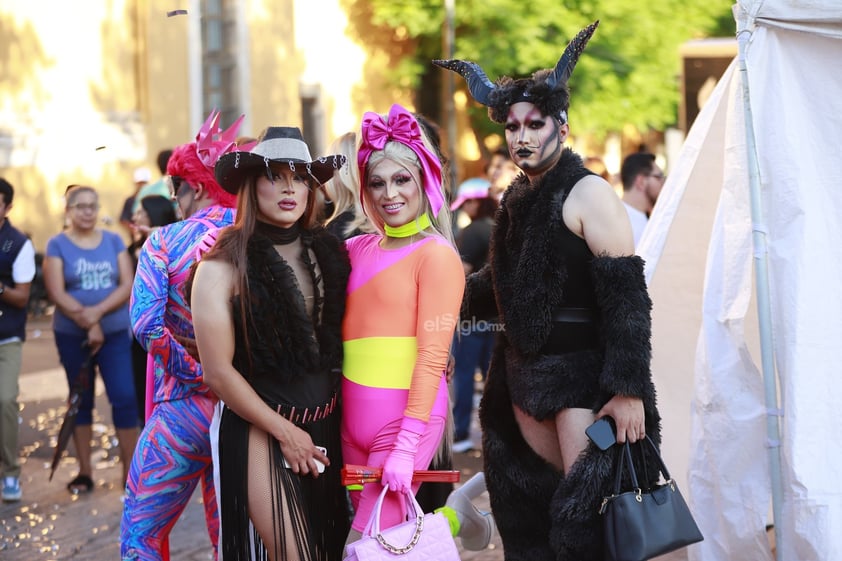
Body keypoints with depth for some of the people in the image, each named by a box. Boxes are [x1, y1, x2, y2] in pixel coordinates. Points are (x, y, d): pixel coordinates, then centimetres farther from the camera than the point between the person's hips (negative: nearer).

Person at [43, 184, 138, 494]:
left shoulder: (113, 241, 7)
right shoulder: (57, 245, 0)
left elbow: (127, 286, -1)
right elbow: (57, 293, -8)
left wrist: (97, 311, -16)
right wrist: (87, 323, -15)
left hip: (115, 332, 1)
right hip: (72, 336, -1)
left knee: (125, 398, -7)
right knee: (81, 401, 8)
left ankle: (130, 470, -1)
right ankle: (84, 472, 15)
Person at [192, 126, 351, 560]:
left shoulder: (327, 252, 4)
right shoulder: (224, 267, -10)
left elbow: (340, 338, 11)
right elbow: (218, 371, -11)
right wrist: (286, 431, -9)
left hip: (328, 425, 5)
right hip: (261, 431, -5)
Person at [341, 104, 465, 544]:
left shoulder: (436, 254, -7)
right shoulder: (357, 250, 10)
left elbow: (433, 354, -11)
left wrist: (407, 446, -16)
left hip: (408, 417, -6)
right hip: (354, 416, 6)